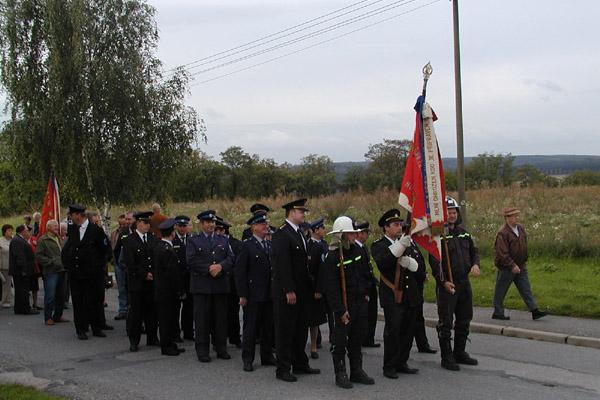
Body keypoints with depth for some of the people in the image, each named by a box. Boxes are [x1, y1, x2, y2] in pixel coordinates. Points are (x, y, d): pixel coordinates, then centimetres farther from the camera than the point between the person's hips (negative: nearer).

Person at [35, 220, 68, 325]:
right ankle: (48, 318, 2)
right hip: (50, 272, -7)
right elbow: (38, 256, -10)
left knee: (61, 295, 11)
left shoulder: (59, 239, 18)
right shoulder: (42, 240, -4)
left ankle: (57, 316, 21)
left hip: (61, 270, 7)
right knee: (50, 296, -6)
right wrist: (51, 262, -15)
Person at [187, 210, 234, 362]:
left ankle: (221, 348, 15)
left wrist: (220, 266, -14)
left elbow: (231, 258, 5)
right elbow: (191, 261, -7)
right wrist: (209, 269, -14)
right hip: (201, 286, -3)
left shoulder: (223, 240, 16)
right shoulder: (193, 241, 6)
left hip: (221, 285, 3)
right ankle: (202, 350, 4)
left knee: (221, 317, 6)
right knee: (202, 318, -2)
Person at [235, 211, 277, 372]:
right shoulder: (247, 245, -6)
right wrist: (242, 295, -13)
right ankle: (247, 359, 8)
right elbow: (239, 272, -9)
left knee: (268, 327, 12)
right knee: (251, 328, 0)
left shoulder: (271, 245, 12)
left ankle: (267, 356, 23)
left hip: (269, 294, 6)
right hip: (253, 295, -6)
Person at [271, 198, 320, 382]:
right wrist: (289, 291, -22)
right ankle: (283, 369, 8)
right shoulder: (281, 234, -15)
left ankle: (300, 364, 27)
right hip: (286, 292, -9)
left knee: (301, 329, 16)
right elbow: (282, 265, -20)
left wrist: (307, 288, 13)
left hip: (301, 291, 9)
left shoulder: (299, 233, 15)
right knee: (285, 331, 0)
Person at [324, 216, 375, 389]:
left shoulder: (357, 250, 5)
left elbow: (366, 273, 19)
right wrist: (340, 310, -18)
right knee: (340, 340, 2)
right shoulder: (332, 258, -17)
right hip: (344, 305, -7)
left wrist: (366, 293, 14)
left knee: (358, 338, 15)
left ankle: (357, 371, 26)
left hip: (361, 302, 7)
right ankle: (340, 374, 12)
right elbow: (331, 287, -18)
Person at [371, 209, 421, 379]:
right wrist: (400, 246, -30)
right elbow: (382, 263, -24)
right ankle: (389, 367, 6)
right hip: (392, 297, -6)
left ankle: (401, 363, 21)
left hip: (410, 295, 6)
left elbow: (417, 265, 9)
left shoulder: (407, 243, 16)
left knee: (408, 331, 9)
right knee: (392, 331, -4)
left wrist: (409, 262, -14)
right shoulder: (378, 246, -3)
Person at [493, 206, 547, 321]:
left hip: (521, 267, 8)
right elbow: (502, 253, -22)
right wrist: (512, 266, -24)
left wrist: (525, 260, 21)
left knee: (526, 289, 6)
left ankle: (535, 311, 6)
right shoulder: (502, 233, -20)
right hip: (506, 268, -8)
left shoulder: (521, 228, 6)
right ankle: (498, 313, 15)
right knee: (500, 292, 5)